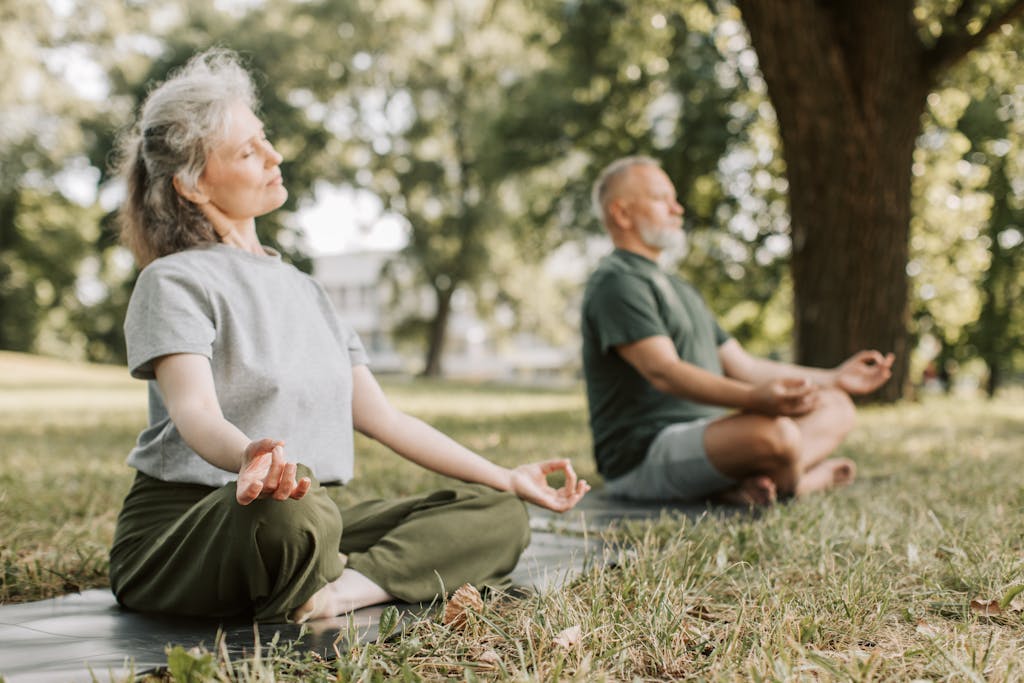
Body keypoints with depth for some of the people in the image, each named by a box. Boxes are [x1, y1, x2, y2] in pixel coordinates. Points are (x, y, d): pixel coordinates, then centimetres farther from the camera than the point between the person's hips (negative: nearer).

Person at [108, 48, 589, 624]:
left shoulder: (302, 289, 19)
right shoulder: (174, 281, -3)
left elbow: (380, 415, 18)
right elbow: (194, 411, -22)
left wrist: (506, 478, 15)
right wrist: (251, 457, -46)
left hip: (312, 520, 7)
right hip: (184, 527, -7)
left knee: (499, 516, -8)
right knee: (294, 509, -41)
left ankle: (346, 588, -28)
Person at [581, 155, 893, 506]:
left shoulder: (679, 289, 24)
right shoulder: (616, 282, -9)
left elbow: (743, 366, 25)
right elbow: (662, 371, -24)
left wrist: (835, 378, 20)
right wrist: (755, 399, -38)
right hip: (644, 454, -10)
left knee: (834, 405, 5)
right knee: (773, 432, -36)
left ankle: (754, 480, -19)